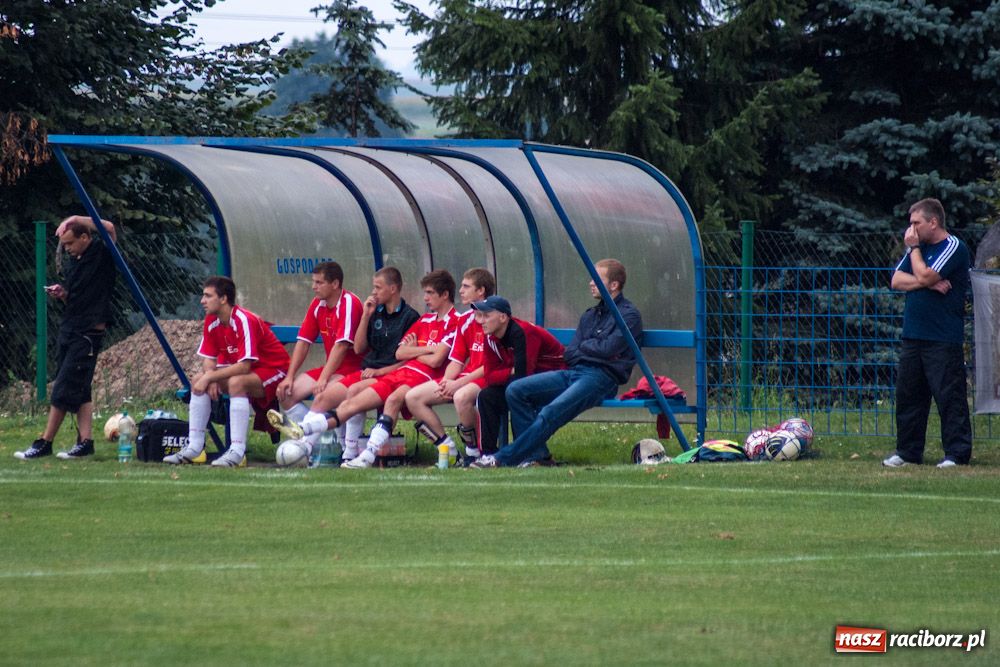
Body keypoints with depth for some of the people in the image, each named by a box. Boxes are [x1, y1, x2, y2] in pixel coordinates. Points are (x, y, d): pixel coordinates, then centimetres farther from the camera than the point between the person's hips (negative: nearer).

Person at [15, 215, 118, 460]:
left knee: (63, 390, -8)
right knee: (80, 391, 5)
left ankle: (45, 443, -5)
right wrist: (61, 293, 2)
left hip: (88, 333, -9)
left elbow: (109, 228, -26)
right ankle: (85, 441, 5)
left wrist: (75, 220, -20)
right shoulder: (72, 262, 15)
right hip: (69, 329, 9)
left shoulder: (102, 254, -8)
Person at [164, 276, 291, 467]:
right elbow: (208, 359, 2)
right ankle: (194, 447, -8)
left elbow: (244, 367, -30)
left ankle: (237, 451, -38)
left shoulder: (245, 321, -26)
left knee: (236, 383, -36)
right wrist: (211, 379, -20)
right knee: (198, 381, -8)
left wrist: (210, 377, -29)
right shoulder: (211, 322, -2)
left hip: (274, 370, -8)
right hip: (241, 371, 8)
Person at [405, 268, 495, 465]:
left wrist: (460, 383, -20)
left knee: (462, 396, -41)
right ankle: (448, 449, -2)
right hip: (466, 378, 9)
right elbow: (457, 360, 15)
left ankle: (474, 451, -20)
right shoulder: (466, 320, 14)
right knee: (413, 397, -3)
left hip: (487, 379, -9)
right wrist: (447, 381, -7)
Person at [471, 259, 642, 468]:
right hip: (573, 372, 9)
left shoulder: (629, 315, 0)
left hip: (602, 378, -8)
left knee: (550, 413, -30)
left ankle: (503, 458, -28)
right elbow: (569, 354, 15)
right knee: (516, 390, -10)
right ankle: (536, 454, -12)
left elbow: (607, 350, -12)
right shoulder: (590, 315, 24)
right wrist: (594, 349, -3)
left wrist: (584, 346, 6)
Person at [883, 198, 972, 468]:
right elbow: (897, 280, 6)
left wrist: (914, 248, -4)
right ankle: (908, 451, 17)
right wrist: (929, 283, -10)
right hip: (913, 336, 8)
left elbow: (924, 276, -19)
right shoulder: (918, 247, 17)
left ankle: (957, 453, -3)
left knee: (949, 396, -6)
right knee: (908, 395, 9)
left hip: (943, 341, -8)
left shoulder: (954, 248, -8)